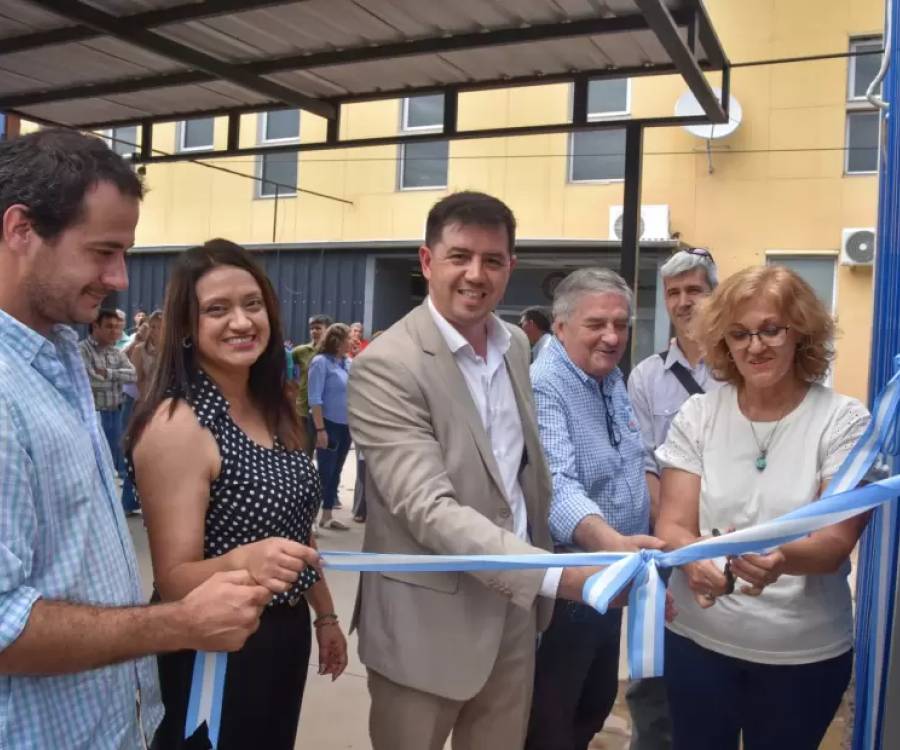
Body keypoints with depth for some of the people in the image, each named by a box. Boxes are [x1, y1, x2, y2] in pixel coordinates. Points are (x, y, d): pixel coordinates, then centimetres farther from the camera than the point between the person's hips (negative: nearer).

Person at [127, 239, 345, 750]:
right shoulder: (175, 423, -21)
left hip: (287, 636, 7)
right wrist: (243, 562, -39)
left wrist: (325, 615, 17)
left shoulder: (276, 406, 0)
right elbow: (174, 581, -20)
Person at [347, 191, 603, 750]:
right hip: (430, 616, -6)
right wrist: (556, 574, -33)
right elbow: (429, 509, -26)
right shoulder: (386, 366, -19)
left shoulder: (516, 345, 4)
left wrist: (542, 572, 9)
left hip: (515, 604, 6)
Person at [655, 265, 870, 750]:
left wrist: (782, 559, -37)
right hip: (697, 639, 1)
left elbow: (837, 541, -15)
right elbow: (672, 525, -7)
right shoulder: (698, 415, -5)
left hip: (805, 652, -1)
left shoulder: (844, 420, -8)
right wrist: (696, 559, -30)